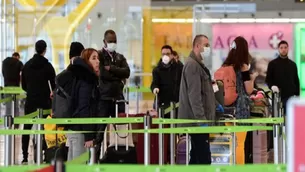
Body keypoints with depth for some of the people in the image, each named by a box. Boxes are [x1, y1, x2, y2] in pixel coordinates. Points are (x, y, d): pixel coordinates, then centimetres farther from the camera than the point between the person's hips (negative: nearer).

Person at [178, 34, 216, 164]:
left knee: (196, 157, 11)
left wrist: (215, 104, 30)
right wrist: (201, 118, -26)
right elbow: (194, 95, -22)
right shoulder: (192, 65, -15)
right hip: (197, 120, -11)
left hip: (197, 120, 11)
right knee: (204, 158, -13)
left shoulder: (198, 64, 18)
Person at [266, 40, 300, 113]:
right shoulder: (272, 64, 3)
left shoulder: (293, 64, 12)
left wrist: (297, 95, 7)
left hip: (291, 96, 2)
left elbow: (296, 81, 14)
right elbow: (268, 79, 1)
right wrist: (272, 86, -21)